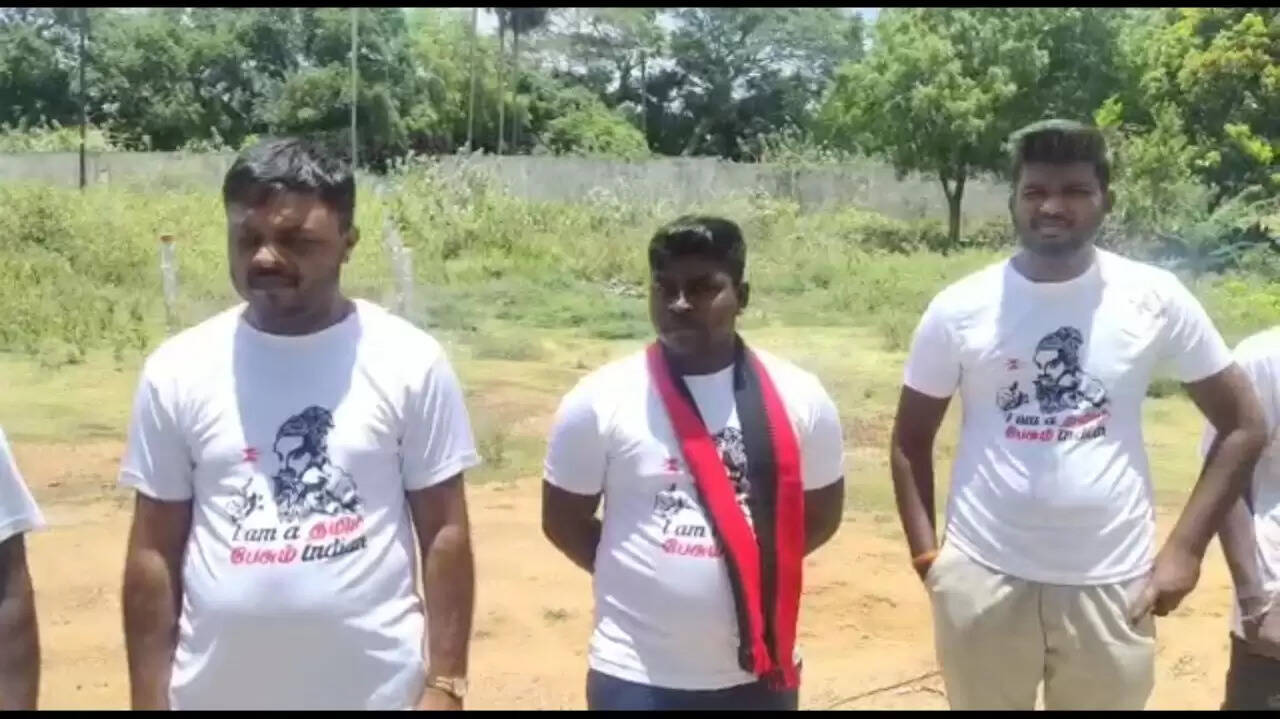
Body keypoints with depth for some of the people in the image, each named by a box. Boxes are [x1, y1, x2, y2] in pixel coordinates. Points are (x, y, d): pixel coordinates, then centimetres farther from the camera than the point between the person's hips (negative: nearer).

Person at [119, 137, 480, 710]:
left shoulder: (410, 362, -7)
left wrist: (445, 684, -4)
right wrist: (150, 701, 2)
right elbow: (154, 553, 2)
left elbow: (444, 533, -3)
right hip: (217, 693, 2)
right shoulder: (178, 371, -3)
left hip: (379, 691, -1)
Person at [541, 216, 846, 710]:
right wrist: (642, 576, -5)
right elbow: (562, 519, 0)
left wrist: (756, 567, -2)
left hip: (757, 673, 3)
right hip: (636, 676, -2)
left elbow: (822, 511, 8)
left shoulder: (797, 397, -4)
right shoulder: (599, 400, -10)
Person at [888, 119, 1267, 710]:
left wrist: (1185, 549, -3)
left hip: (1110, 585, 0)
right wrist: (926, 555, -3)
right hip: (983, 579, 0)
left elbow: (1243, 425, 3)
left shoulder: (1155, 297, -4)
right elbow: (910, 442, 5)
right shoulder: (959, 308, -4)